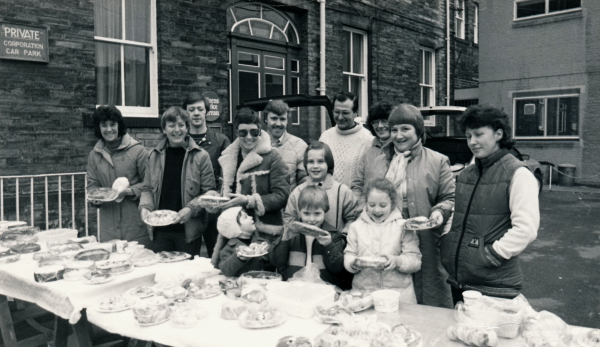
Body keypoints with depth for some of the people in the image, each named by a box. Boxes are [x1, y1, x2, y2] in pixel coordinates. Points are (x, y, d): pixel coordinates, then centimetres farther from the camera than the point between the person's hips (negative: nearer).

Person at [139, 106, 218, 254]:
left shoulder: (200, 156, -3)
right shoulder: (154, 156, 7)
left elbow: (209, 191, -4)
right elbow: (148, 189, 12)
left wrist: (191, 209, -16)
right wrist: (145, 207, -5)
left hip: (189, 230, -3)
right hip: (160, 230, 3)